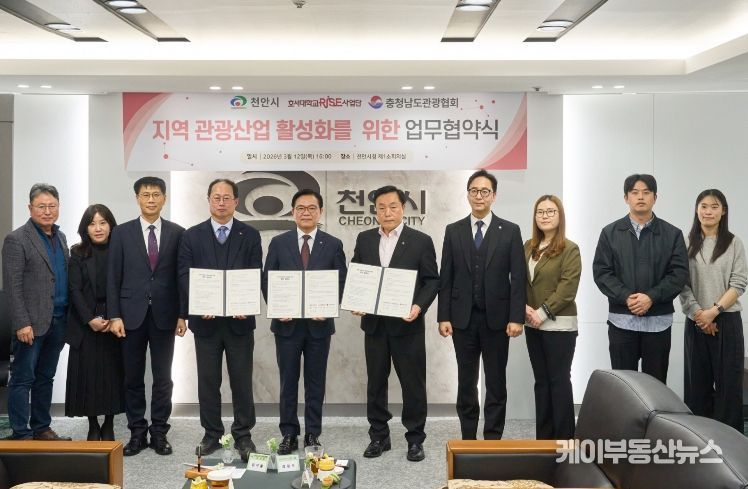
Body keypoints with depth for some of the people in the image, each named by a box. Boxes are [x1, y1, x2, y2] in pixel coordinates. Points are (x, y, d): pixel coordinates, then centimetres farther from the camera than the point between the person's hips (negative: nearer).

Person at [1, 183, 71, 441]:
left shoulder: (60, 237, 14)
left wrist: (68, 318, 10)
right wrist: (22, 323, -17)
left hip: (57, 322, 7)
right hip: (32, 323, -7)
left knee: (45, 378, 14)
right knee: (22, 380, 1)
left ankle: (41, 428, 23)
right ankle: (21, 435, 7)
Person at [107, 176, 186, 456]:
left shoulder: (177, 233, 3)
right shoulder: (122, 233, 3)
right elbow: (113, 277, 1)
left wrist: (182, 314, -1)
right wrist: (114, 316, -5)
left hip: (164, 315, 0)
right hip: (132, 315, 0)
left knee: (163, 377, 5)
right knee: (133, 377, 7)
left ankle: (159, 432, 16)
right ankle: (137, 433, 18)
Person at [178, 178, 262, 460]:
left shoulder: (250, 236, 5)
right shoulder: (192, 236, 6)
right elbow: (185, 275, 0)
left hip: (240, 318, 0)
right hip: (205, 318, 1)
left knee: (242, 379, 4)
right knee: (208, 380, 8)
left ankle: (243, 434, 15)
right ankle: (211, 434, 20)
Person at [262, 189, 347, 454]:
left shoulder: (333, 245, 2)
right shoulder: (279, 243, 3)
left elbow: (342, 283, 1)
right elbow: (267, 281, 3)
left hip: (319, 323, 0)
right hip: (287, 323, 0)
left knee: (316, 382, 8)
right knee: (288, 382, 8)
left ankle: (313, 434, 18)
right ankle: (289, 434, 18)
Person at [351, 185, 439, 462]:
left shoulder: (421, 241, -2)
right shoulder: (364, 239, 8)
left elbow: (432, 280, -2)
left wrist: (419, 306, -17)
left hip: (407, 323, -3)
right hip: (374, 323, 3)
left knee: (413, 383, 3)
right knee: (375, 382, 11)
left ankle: (415, 439, 16)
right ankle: (379, 436, 23)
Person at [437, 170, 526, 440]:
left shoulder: (510, 231, 1)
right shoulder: (453, 231, 5)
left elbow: (518, 278, -3)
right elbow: (446, 278, 4)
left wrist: (516, 317, -10)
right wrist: (443, 317, -2)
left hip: (496, 318, -1)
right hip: (463, 318, 2)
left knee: (496, 383, 5)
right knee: (466, 382, 9)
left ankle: (493, 439, 14)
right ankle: (468, 438, 18)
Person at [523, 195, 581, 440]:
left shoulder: (569, 249, -7)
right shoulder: (528, 247, 10)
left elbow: (567, 288, -14)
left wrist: (543, 312, -16)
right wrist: (524, 306, -7)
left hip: (559, 325, -6)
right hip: (533, 325, 6)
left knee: (559, 381, 0)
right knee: (541, 381, 11)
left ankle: (564, 438, 9)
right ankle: (543, 436, 19)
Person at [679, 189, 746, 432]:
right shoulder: (688, 243, 5)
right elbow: (682, 283, 1)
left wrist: (714, 311, -14)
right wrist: (698, 314, -10)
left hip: (727, 319, -1)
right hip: (696, 321, 2)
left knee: (728, 380, 1)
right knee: (697, 380, 6)